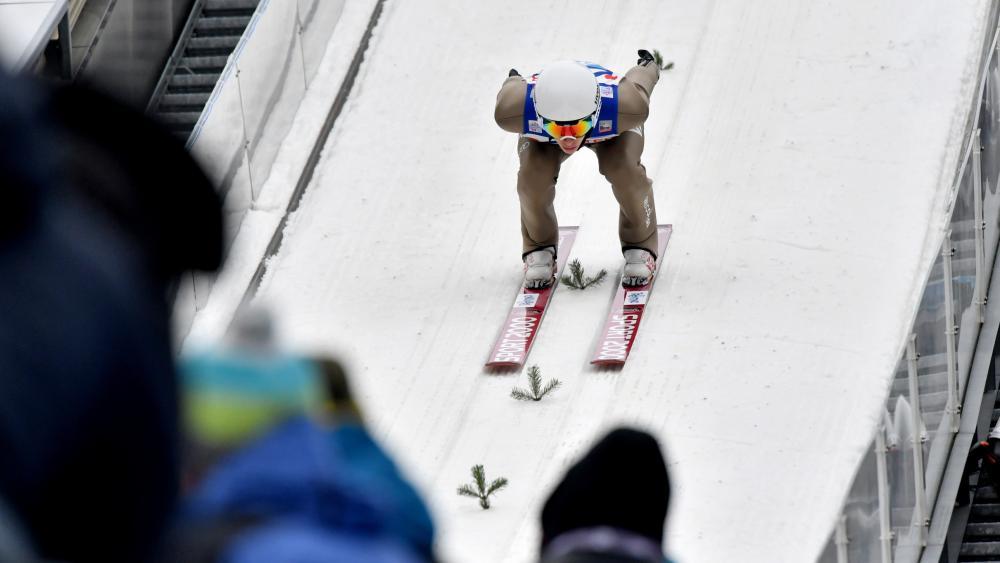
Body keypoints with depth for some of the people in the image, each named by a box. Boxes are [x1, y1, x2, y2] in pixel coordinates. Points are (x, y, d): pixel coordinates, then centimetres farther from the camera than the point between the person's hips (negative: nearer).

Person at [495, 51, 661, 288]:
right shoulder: (515, 108, -46)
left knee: (624, 170, -25)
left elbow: (638, 78, -21)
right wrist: (514, 82, 5)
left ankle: (640, 246, 1)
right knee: (533, 174, -23)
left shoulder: (626, 107, -47)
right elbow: (512, 88, -18)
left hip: (610, 124, 0)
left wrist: (647, 67, 2)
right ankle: (539, 249, 5)